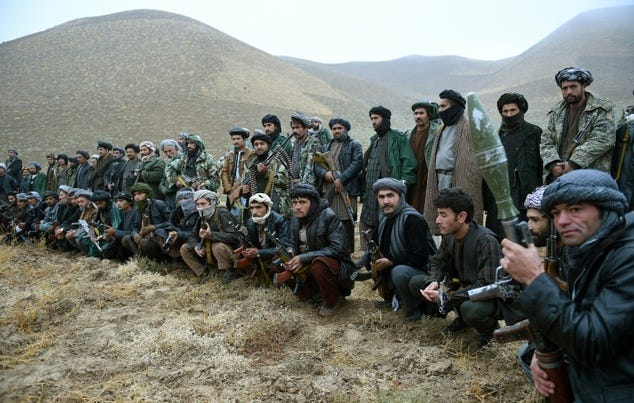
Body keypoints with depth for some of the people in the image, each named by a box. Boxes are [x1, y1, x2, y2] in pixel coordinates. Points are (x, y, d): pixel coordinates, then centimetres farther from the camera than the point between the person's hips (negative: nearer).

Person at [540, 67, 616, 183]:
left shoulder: (602, 109, 5)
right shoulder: (555, 112, 19)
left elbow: (602, 140, -8)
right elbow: (546, 141, 11)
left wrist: (575, 163, -16)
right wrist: (553, 164, -9)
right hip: (558, 176, 3)